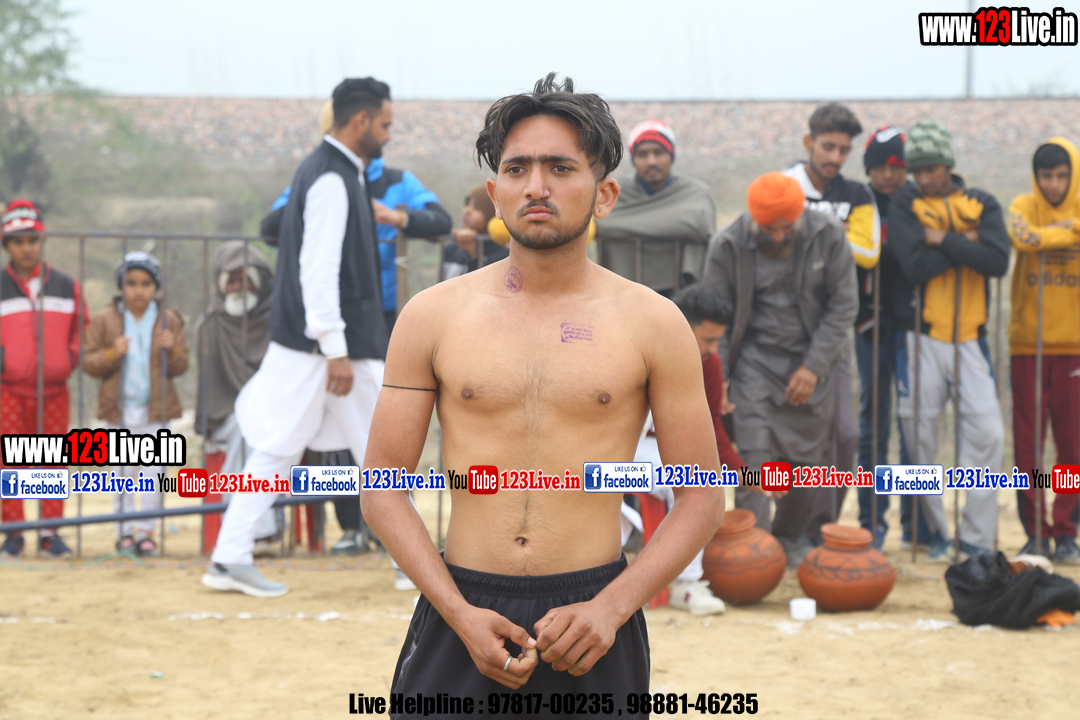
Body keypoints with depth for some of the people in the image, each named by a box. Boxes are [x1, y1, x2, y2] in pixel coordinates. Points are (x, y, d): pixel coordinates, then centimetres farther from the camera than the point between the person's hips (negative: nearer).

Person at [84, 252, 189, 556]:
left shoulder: (169, 320, 3)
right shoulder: (104, 321, 1)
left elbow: (180, 367, 4)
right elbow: (89, 363, 0)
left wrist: (172, 350, -16)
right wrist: (112, 354, -18)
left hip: (156, 408, 1)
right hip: (120, 408, -1)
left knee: (153, 471, 1)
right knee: (123, 472, 4)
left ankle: (146, 531, 8)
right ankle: (124, 532, 10)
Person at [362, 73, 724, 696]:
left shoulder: (652, 324, 1)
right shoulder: (433, 317, 3)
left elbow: (701, 498, 2)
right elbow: (382, 487, 3)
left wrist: (610, 607, -11)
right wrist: (461, 615, -9)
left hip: (591, 616, 0)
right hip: (462, 611, 0)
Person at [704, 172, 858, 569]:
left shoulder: (828, 235, -9)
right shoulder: (728, 246, -11)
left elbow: (843, 305, -4)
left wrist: (813, 366, -11)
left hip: (812, 361, 2)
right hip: (755, 360, -2)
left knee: (809, 458, 5)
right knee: (754, 455, -14)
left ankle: (790, 542, 26)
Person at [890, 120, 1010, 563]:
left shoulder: (982, 205, 8)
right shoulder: (905, 207, 3)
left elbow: (998, 261, -10)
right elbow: (916, 268, -12)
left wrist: (945, 241, -11)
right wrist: (965, 244, -9)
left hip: (970, 339, 1)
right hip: (923, 339, -1)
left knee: (987, 432, -8)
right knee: (918, 431, -1)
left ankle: (977, 541, -3)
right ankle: (938, 533, 12)